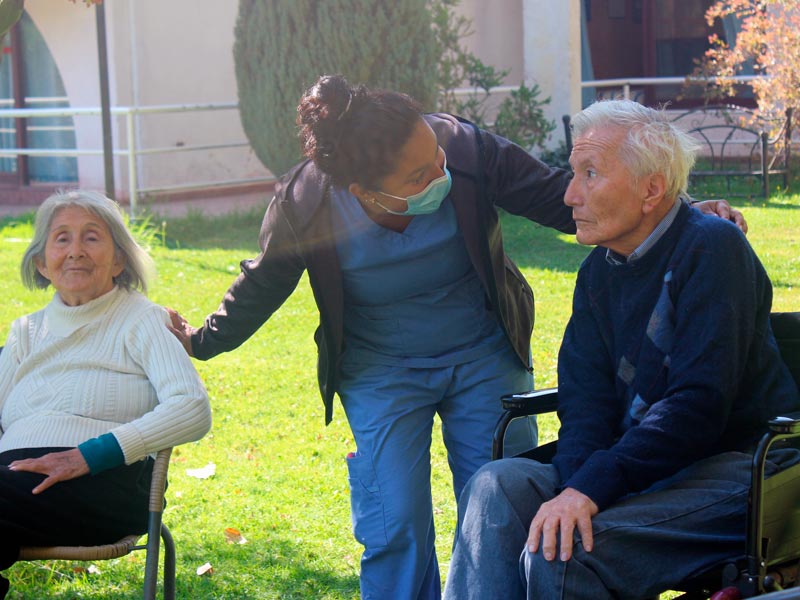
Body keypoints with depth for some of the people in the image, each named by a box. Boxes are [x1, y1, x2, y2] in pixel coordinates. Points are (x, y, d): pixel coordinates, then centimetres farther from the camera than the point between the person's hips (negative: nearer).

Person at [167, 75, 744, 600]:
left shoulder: (467, 150, -23)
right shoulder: (304, 207, -22)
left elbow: (559, 198, -12)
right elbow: (262, 284, 0)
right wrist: (202, 340, 13)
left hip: (484, 358, 1)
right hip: (381, 373, -1)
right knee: (394, 530, -9)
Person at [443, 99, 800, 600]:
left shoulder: (711, 248, -12)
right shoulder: (601, 268, 11)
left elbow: (699, 405, -21)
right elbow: (584, 398, 4)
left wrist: (591, 487, -27)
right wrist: (574, 488, -18)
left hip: (737, 466, -7)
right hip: (643, 466, 7)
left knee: (560, 553, -28)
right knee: (500, 485, -17)